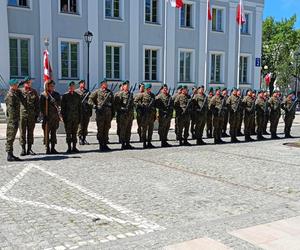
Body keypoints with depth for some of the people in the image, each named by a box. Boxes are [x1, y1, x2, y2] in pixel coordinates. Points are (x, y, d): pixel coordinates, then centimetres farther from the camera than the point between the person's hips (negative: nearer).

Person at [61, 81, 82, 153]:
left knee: (74, 133, 7)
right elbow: (62, 107, 0)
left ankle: (74, 147, 14)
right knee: (68, 133, 2)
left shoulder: (77, 96, 9)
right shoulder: (65, 95, 1)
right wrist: (64, 117, -6)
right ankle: (69, 148, 8)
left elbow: (80, 107, 11)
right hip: (68, 118, -2)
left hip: (76, 118, 3)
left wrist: (79, 117, 5)